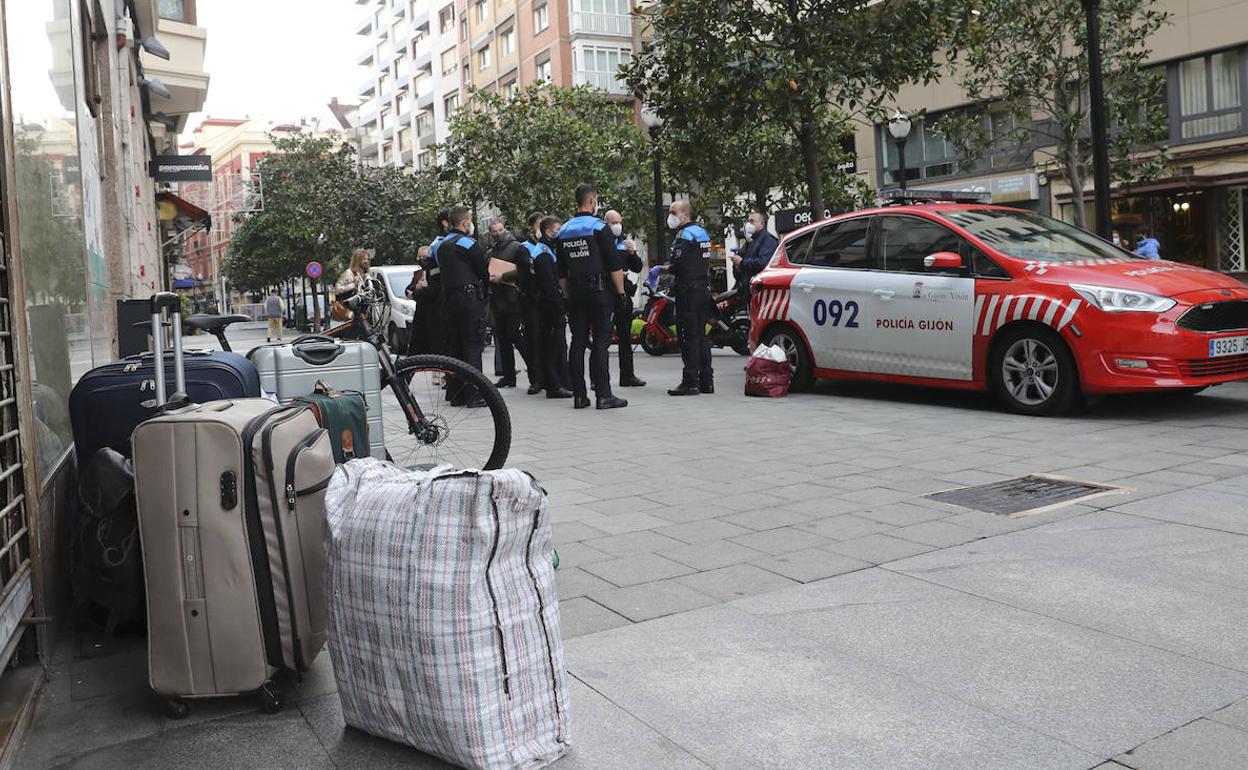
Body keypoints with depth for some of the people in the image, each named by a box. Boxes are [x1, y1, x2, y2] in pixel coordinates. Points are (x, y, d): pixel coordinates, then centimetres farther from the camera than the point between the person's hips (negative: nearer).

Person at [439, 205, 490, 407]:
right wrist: (484, 294, 10)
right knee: (473, 345, -7)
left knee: (454, 345, 11)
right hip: (470, 297, -8)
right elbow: (484, 271, -6)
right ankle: (474, 395, -9)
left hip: (448, 298, 8)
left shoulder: (442, 245, 16)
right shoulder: (469, 243, -9)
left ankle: (455, 394, 13)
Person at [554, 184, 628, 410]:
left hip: (575, 294, 6)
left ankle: (579, 395, 8)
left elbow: (561, 272, 14)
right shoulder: (599, 227, -7)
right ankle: (603, 395, -6)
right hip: (599, 291, -6)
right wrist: (621, 292, -4)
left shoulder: (563, 232, 12)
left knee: (578, 342, 7)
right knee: (600, 342, -5)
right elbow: (614, 266, -11)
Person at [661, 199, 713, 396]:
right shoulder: (702, 232, 18)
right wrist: (672, 267, 15)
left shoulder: (685, 234, -12)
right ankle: (706, 381, 16)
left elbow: (678, 265, -20)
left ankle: (690, 381, -7)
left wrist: (662, 269, -2)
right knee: (701, 335, 13)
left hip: (688, 290, -9)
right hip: (703, 288, 9)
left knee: (688, 335, -7)